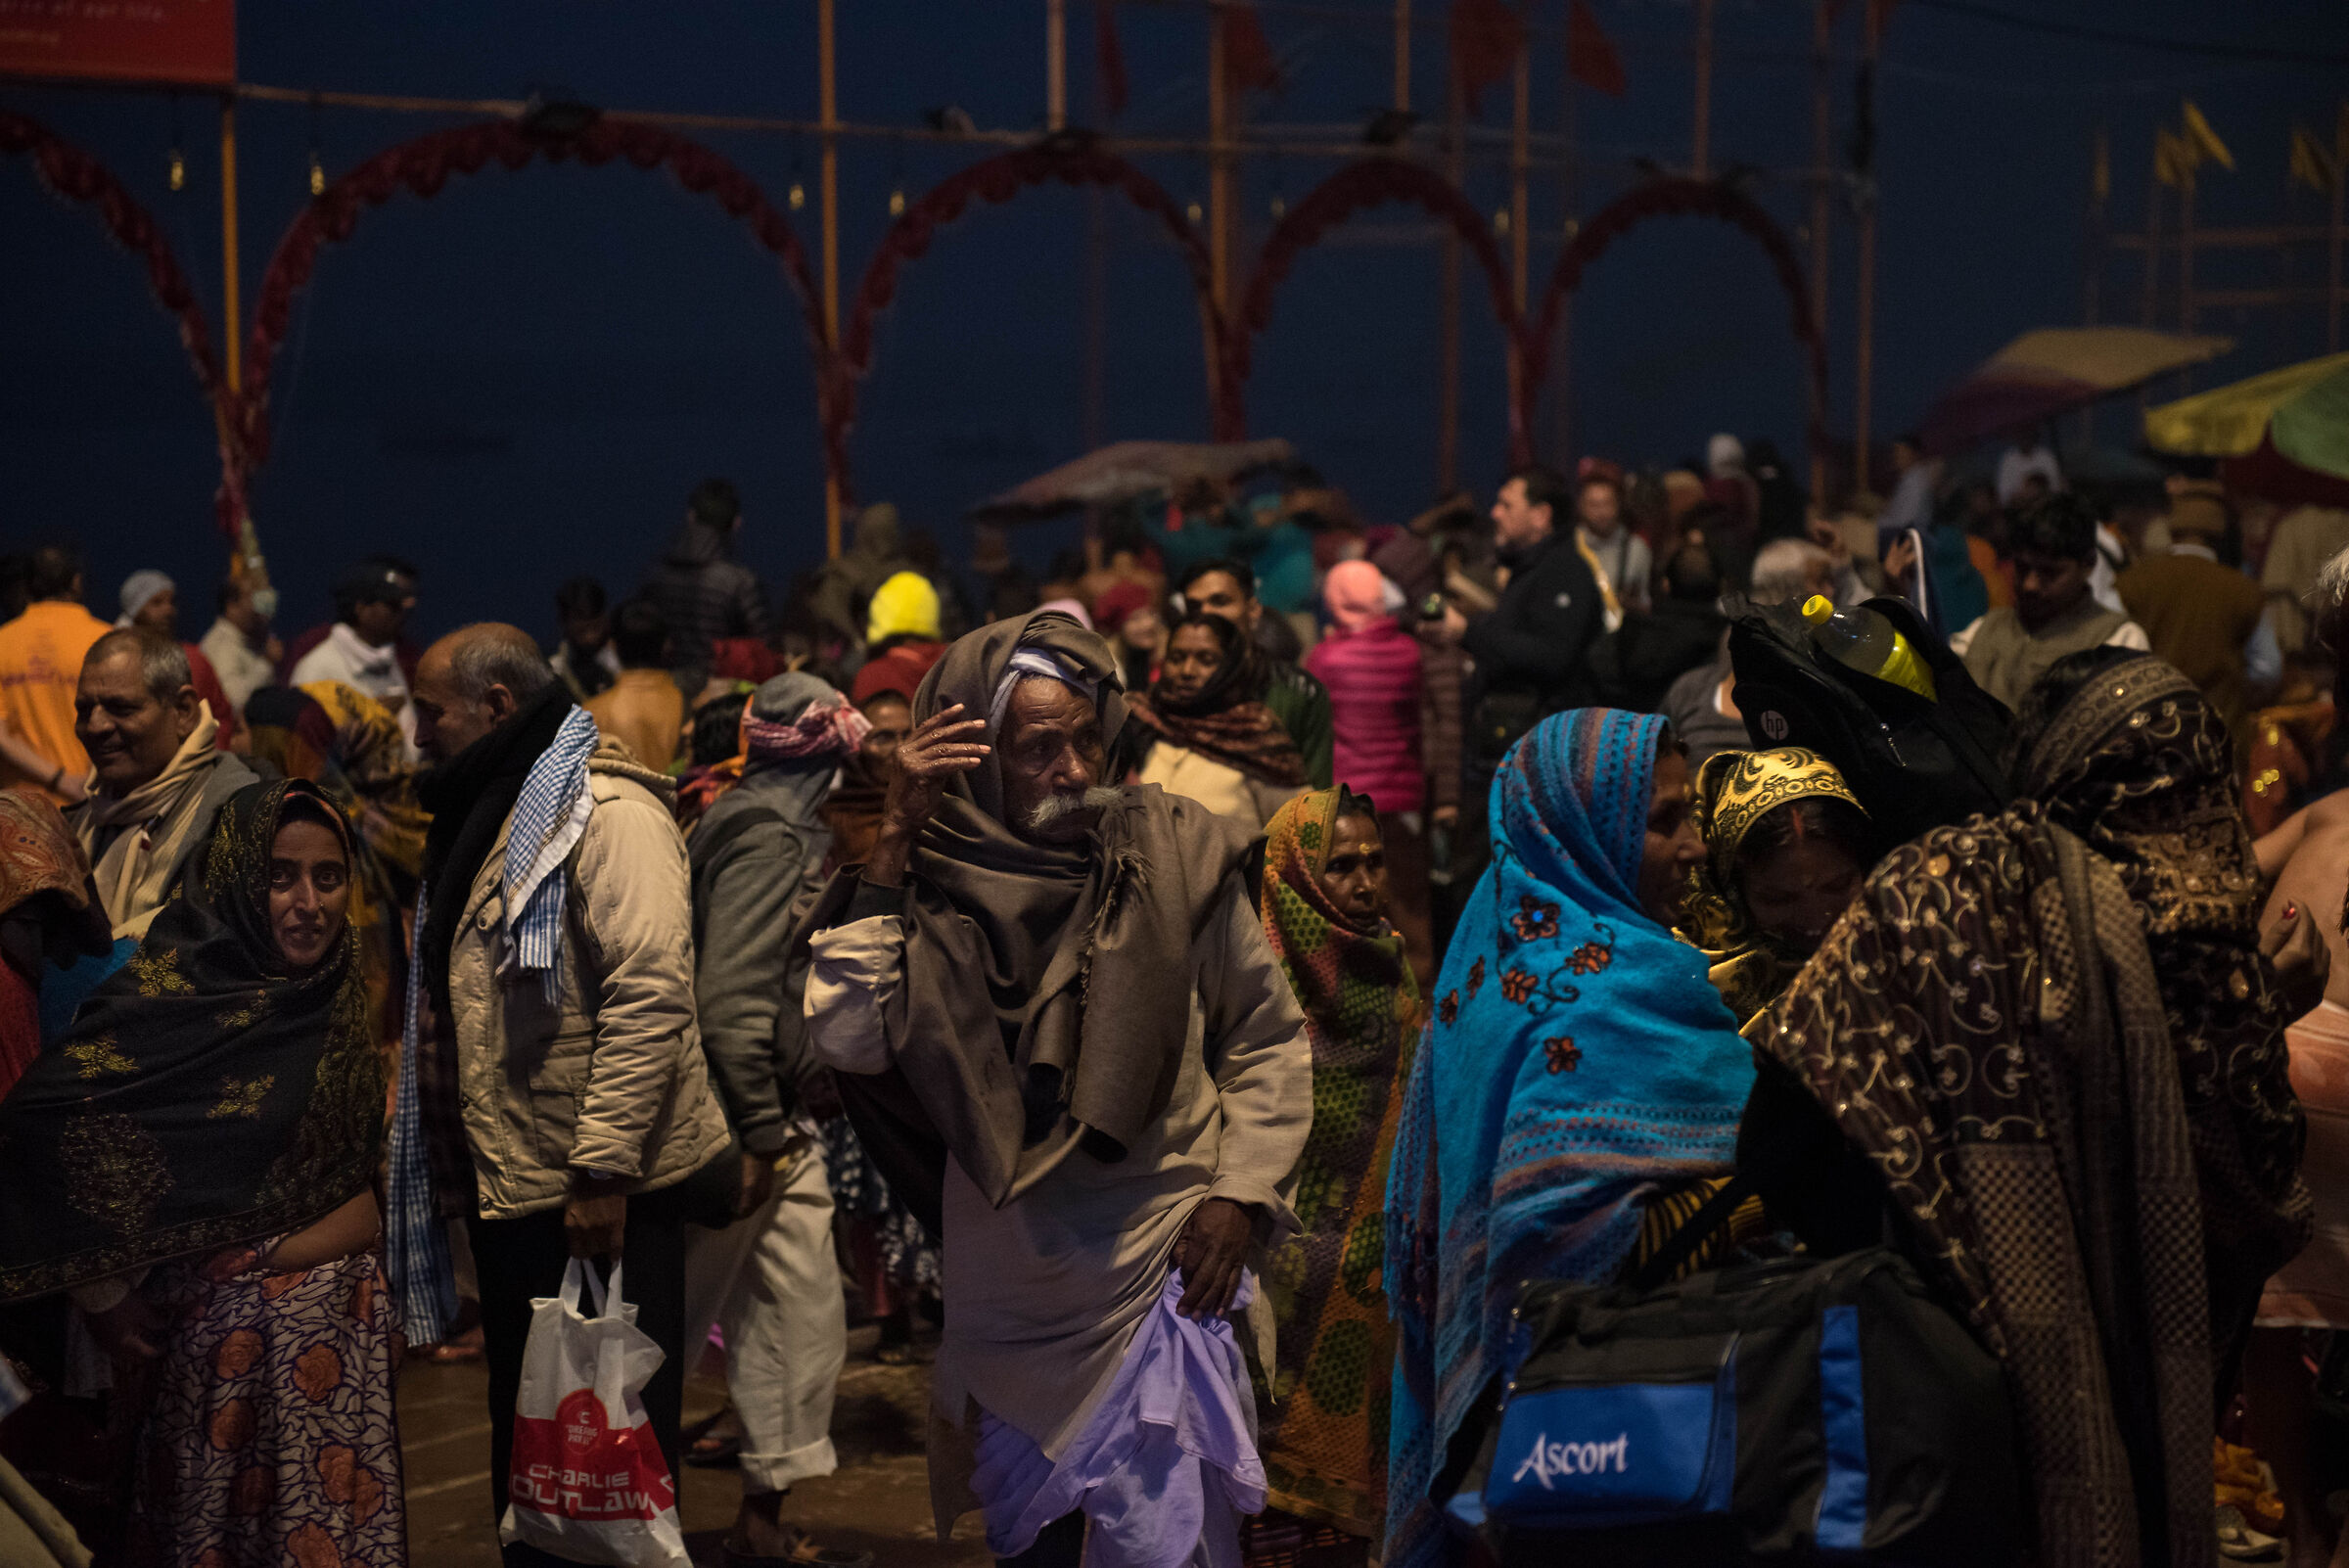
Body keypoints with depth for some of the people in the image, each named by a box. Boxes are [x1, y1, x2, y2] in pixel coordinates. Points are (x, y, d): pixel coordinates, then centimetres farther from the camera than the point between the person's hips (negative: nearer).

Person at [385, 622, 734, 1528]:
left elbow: (650, 996, -22)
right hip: (511, 1189, 10)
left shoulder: (607, 810, -14)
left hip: (599, 1202, -10)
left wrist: (603, 1171, -25)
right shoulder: (485, 818, 18)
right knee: (524, 1441, 17)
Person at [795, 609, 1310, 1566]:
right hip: (1004, 1291, 2)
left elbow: (1267, 1039, 3)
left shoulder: (1173, 855, -5)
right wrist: (896, 843, -16)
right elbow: (846, 1039, -19)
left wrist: (1240, 1192, -7)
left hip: (1159, 1271, -2)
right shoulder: (932, 890, -4)